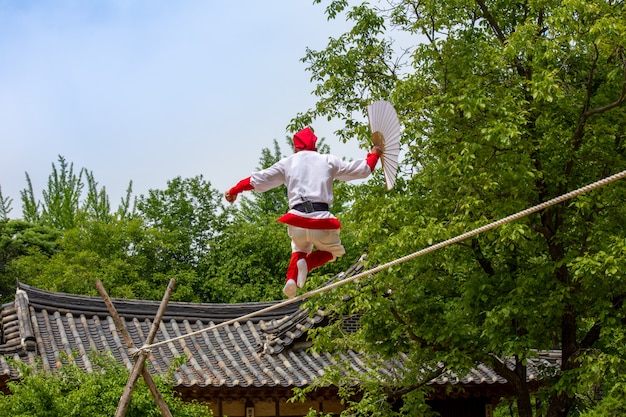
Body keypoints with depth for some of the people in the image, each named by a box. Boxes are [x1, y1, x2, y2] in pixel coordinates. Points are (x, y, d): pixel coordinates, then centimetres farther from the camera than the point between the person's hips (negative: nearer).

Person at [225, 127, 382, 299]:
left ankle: (291, 279, 1)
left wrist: (234, 191, 30)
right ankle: (306, 264, -6)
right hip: (321, 221, -2)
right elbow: (362, 169, 21)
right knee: (332, 250, 26)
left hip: (297, 220, 2)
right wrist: (373, 155, 41)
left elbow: (257, 180, 17)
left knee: (300, 249, 32)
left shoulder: (287, 163, 14)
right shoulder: (329, 161, 14)